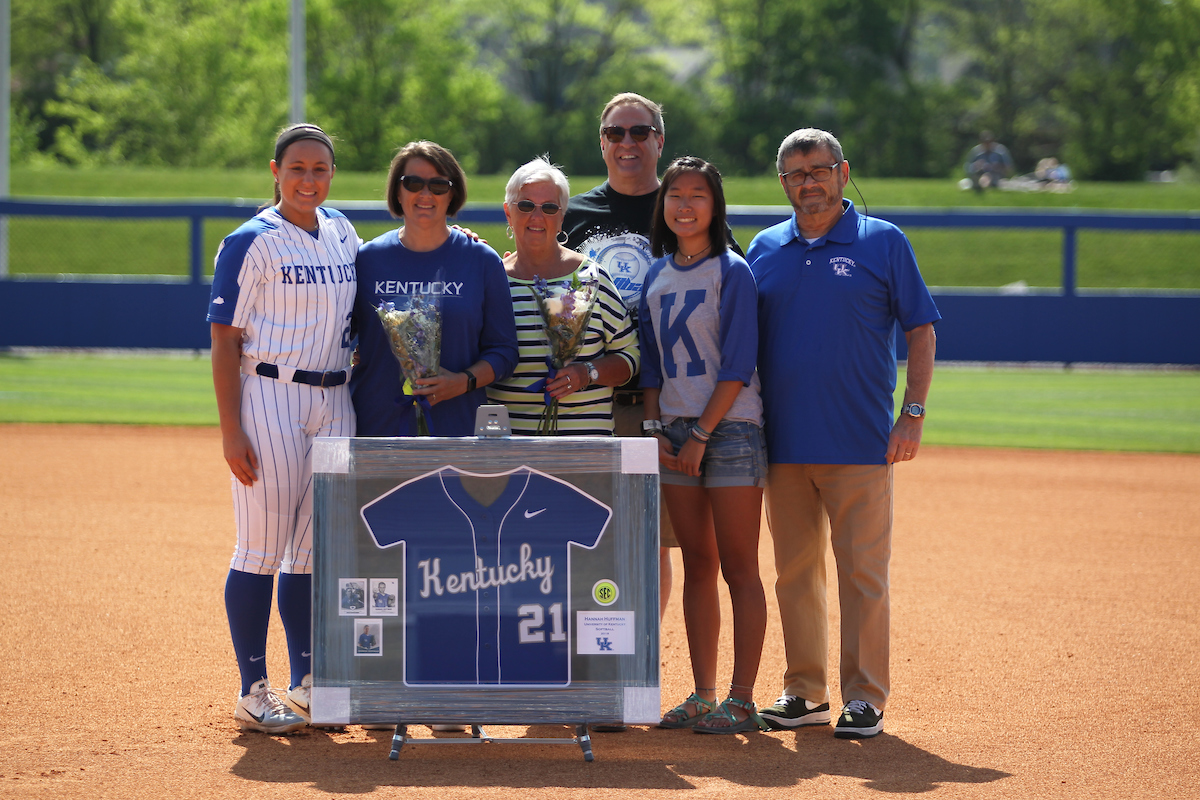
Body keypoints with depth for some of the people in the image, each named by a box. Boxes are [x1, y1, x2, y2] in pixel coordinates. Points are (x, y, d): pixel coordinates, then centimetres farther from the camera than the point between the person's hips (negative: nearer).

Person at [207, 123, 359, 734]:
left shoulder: (342, 233, 12)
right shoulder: (252, 243, -7)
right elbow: (224, 340, -9)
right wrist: (231, 431, -17)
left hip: (334, 402, 6)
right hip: (269, 400, -6)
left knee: (315, 549, 10)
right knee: (263, 548, -4)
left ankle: (306, 684, 18)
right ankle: (253, 691, 1)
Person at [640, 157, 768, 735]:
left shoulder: (732, 272, -6)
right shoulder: (656, 276, 12)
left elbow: (736, 367, -11)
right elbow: (651, 363, 15)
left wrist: (701, 436, -14)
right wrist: (654, 428, 2)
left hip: (729, 427, -6)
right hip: (674, 433, 6)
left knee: (739, 569, -5)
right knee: (697, 567, 8)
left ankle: (742, 701, -6)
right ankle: (703, 696, 11)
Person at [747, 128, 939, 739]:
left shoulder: (883, 243, 2)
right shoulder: (764, 250, 11)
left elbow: (921, 332, 1)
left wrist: (913, 415, -8)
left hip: (860, 444, -4)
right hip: (783, 445, 4)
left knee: (862, 571, -4)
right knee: (795, 572, 8)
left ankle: (865, 697, 0)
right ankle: (805, 693, 15)